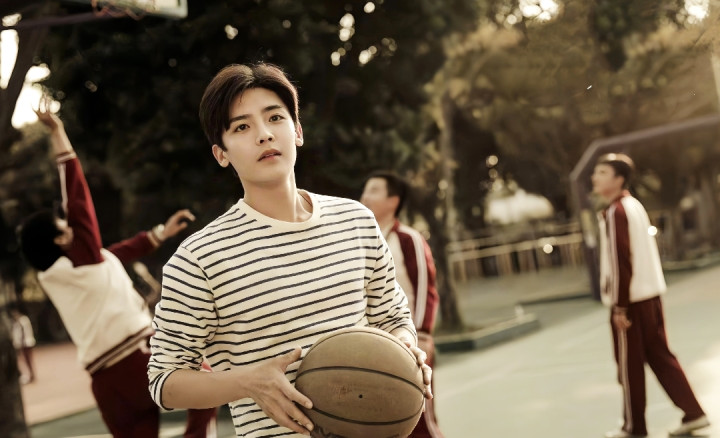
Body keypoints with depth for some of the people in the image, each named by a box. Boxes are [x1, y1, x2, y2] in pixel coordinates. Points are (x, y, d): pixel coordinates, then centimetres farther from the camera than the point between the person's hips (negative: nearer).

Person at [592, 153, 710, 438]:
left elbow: (620, 263, -20)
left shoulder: (615, 212, -15)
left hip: (631, 300, -8)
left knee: (629, 365, 3)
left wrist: (620, 307, -18)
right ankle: (693, 413, 13)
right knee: (660, 355, 13)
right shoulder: (635, 205, 12)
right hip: (651, 294, 8)